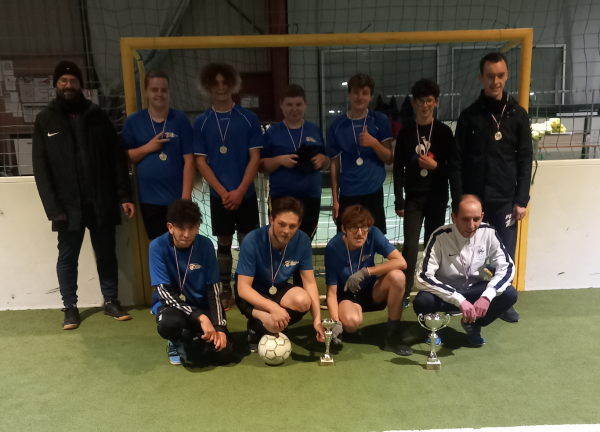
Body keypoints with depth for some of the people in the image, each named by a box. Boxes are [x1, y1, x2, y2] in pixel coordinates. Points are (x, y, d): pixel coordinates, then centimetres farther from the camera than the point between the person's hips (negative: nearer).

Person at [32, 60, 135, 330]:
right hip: (68, 206, 0)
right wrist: (53, 207, -10)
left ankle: (111, 302, 25)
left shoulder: (97, 116, 7)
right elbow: (41, 169, -1)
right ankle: (70, 307, 24)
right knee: (67, 258, 9)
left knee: (107, 255, 10)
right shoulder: (45, 121, 5)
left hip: (102, 202, 1)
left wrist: (124, 195, -5)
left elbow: (117, 158, 4)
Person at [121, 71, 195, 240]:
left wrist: (186, 195, -11)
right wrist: (147, 148, -14)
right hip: (149, 198, 2)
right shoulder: (133, 121, 2)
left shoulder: (180, 119, -3)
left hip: (177, 197, -1)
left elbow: (189, 159, -6)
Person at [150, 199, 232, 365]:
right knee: (168, 323, -39)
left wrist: (219, 327, -17)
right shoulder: (158, 246, -17)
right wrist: (200, 317, -29)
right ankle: (178, 342, 1)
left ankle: (193, 334, 18)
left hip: (201, 305, 3)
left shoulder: (205, 245, -11)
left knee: (223, 353, -16)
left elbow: (213, 289, -7)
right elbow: (164, 292, -20)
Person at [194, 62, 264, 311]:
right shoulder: (201, 122, 2)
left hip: (246, 194, 0)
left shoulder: (249, 119, -1)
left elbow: (255, 158, -3)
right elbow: (200, 161, -1)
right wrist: (223, 192, -10)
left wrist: (239, 191, -12)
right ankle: (225, 291, 22)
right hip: (219, 196, 1)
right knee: (223, 244, 10)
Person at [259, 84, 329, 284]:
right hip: (281, 198, -3)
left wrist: (322, 159, -8)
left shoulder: (315, 130, 9)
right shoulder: (272, 132, 1)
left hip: (310, 197, 3)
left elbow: (327, 163, 14)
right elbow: (261, 166, 0)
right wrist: (280, 159, -17)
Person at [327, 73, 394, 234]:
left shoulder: (380, 120, 1)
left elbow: (389, 159, 3)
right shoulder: (337, 125, 3)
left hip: (373, 192, 0)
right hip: (347, 195, 0)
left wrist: (374, 143, -17)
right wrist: (335, 198, 3)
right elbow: (335, 164, 5)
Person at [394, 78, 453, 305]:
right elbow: (398, 168, 0)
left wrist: (436, 166, -15)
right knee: (410, 245, -5)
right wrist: (399, 200, -4)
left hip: (437, 197, 1)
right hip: (413, 197, 0)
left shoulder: (444, 132, 2)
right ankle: (403, 293, 6)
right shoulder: (406, 131, 2)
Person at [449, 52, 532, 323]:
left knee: (505, 253, 7)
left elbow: (525, 160, 3)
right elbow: (456, 162, -1)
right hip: (473, 198, -1)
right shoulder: (469, 115, 1)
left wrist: (521, 200, -3)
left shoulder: (518, 114, 4)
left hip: (505, 199, 1)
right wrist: (458, 200, -6)